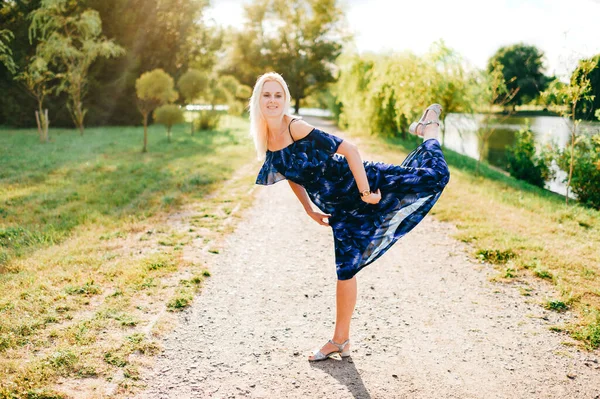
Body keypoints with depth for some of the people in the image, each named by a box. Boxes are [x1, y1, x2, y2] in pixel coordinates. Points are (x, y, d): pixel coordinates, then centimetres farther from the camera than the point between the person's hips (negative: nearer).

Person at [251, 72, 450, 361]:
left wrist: (365, 191, -21)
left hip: (362, 181, -5)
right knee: (346, 269, 9)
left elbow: (349, 150, -21)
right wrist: (309, 211, 16)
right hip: (341, 209, 5)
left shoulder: (297, 128, -20)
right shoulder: (266, 142, -1)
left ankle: (429, 129, 21)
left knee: (435, 177, -11)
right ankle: (340, 340, 23)